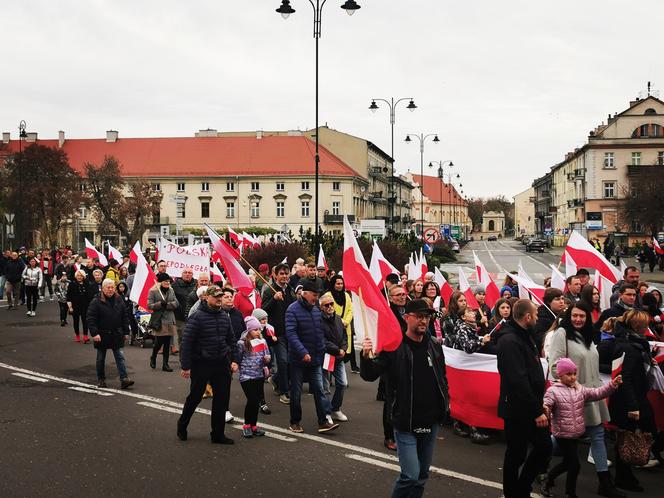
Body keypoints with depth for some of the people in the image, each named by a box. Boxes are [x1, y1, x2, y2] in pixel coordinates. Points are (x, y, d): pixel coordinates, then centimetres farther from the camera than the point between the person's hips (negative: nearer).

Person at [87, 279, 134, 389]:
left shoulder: (119, 301, 6)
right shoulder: (96, 302, -8)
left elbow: (124, 317, 11)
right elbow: (90, 319, -13)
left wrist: (126, 332, 8)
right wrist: (94, 333, -21)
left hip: (117, 335, 3)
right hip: (102, 335, -3)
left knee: (120, 357, -4)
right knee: (101, 359, 10)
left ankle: (124, 379, -8)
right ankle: (101, 380, 23)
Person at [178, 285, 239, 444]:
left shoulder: (224, 316, 7)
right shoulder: (197, 317, -12)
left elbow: (231, 340, 14)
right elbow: (187, 342, -13)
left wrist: (234, 360, 5)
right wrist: (186, 366, -15)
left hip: (221, 364, 5)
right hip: (201, 364, -5)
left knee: (222, 400, 7)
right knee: (195, 397, 9)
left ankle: (218, 434, 19)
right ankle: (182, 425, 34)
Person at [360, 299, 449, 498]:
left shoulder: (435, 347, 5)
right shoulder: (394, 347, -11)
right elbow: (370, 375, -15)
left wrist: (445, 403, 11)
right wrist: (366, 357, -33)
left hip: (431, 422, 5)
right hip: (406, 422, -5)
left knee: (422, 475, 15)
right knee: (410, 475, -10)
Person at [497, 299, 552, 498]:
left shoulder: (525, 337, 12)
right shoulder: (510, 341, -21)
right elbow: (518, 382, -27)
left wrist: (540, 404, 12)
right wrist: (537, 411, -23)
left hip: (531, 408, 9)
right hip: (518, 410, -9)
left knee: (544, 446, 14)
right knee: (516, 455, 4)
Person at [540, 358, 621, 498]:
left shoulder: (580, 389, 7)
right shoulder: (553, 391, -11)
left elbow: (596, 393, 0)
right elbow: (546, 406, -22)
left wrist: (612, 385, -12)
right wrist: (544, 410, -46)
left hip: (576, 434, 7)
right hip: (562, 434, -7)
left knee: (567, 462, 18)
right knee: (574, 464, -2)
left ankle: (548, 480, 39)